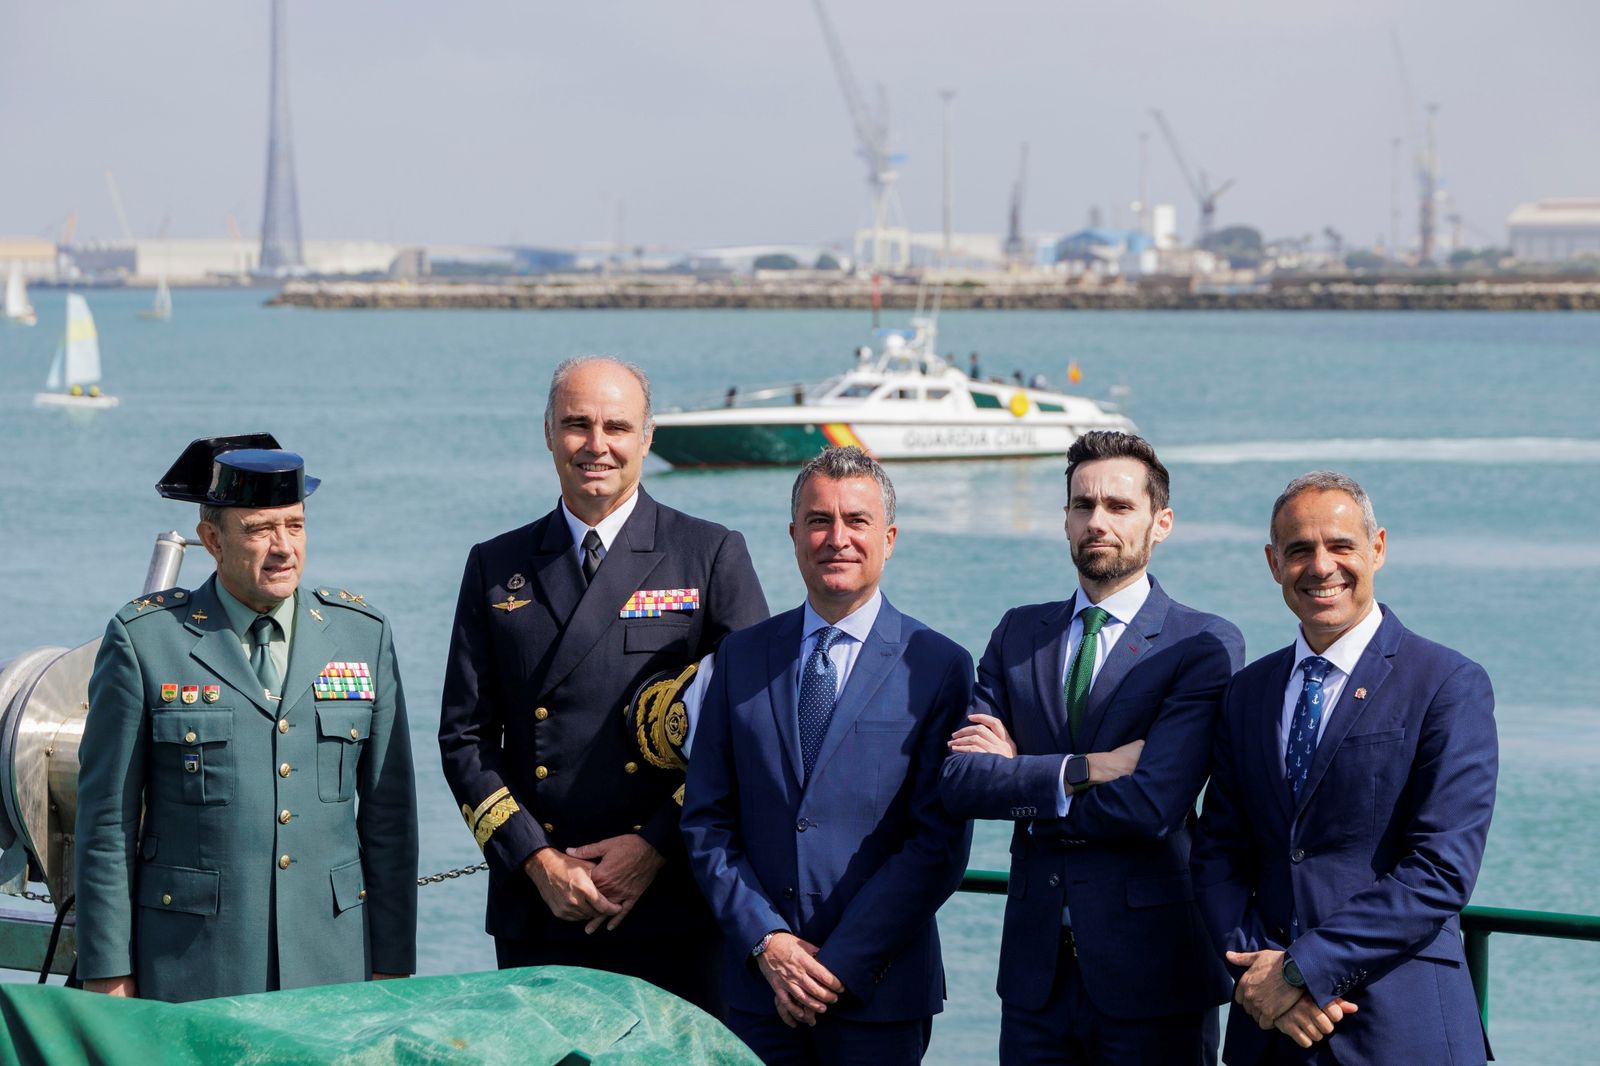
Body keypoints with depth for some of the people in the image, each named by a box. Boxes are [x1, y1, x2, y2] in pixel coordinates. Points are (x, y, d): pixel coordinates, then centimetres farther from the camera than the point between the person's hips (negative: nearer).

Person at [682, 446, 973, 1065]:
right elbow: (706, 821, 7)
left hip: (878, 990, -2)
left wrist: (841, 964, -11)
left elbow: (939, 844, -6)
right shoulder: (741, 658, 8)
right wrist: (766, 942, -6)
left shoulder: (939, 667, -2)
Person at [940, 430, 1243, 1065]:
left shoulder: (1204, 647, -6)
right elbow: (957, 779, -2)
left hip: (1149, 971, -4)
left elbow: (1151, 806, -18)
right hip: (1036, 968, 4)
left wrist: (1018, 776, -7)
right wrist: (1082, 771, -14)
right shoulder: (1018, 635, 10)